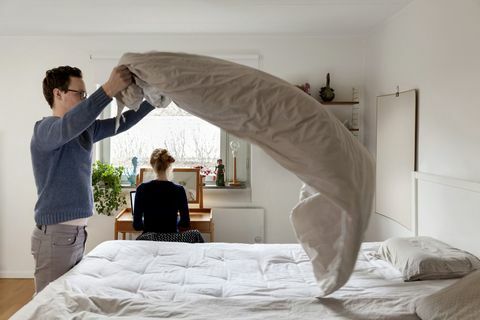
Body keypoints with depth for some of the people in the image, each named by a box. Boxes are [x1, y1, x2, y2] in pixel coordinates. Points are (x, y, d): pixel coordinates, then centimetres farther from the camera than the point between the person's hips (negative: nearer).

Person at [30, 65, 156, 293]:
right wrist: (108, 90, -43)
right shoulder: (45, 128, -13)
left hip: (78, 232, 8)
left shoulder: (86, 129, 12)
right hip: (55, 235, -8)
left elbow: (123, 123, 16)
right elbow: (68, 126, -36)